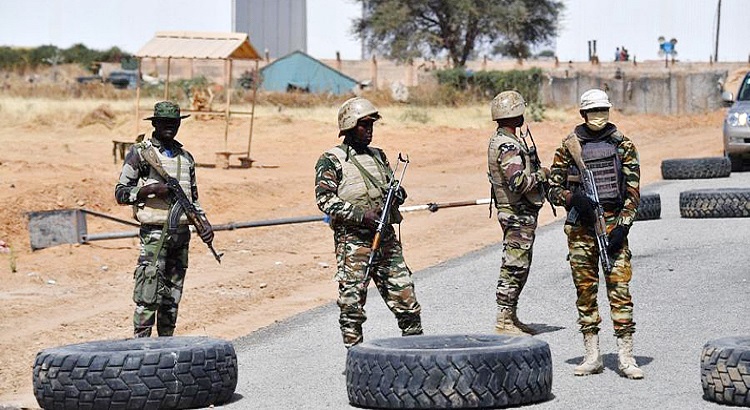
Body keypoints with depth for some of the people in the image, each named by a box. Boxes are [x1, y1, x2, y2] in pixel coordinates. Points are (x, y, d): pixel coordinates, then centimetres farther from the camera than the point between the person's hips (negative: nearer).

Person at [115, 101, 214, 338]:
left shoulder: (186, 158, 17)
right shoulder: (139, 153, 0)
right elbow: (121, 193, -2)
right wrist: (151, 189, -16)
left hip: (181, 233, 6)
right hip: (154, 232, -6)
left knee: (172, 298, 8)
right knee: (148, 297, -10)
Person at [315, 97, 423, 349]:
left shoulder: (378, 156, 17)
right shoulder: (331, 160, -1)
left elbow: (398, 191, 22)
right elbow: (325, 199, -11)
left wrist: (396, 194, -3)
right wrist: (361, 215, -19)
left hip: (386, 239, 5)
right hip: (353, 242, -5)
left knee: (405, 297, 3)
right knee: (352, 302, -2)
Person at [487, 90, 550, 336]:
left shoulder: (499, 140, 13)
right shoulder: (508, 146, -21)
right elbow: (518, 182, -29)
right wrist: (541, 174, -14)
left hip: (515, 212, 11)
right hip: (518, 214, -11)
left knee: (517, 267, 16)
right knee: (514, 268, -6)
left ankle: (510, 318, 22)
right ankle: (504, 322, -3)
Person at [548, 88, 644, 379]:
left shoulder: (622, 145, 5)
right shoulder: (569, 146, 6)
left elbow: (633, 191, 2)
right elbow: (553, 188, 8)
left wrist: (622, 226, -8)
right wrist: (573, 197, -13)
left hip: (614, 223, -1)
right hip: (580, 226, 1)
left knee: (620, 288, -7)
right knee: (585, 289, 4)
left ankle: (626, 357, -5)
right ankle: (592, 356, 12)